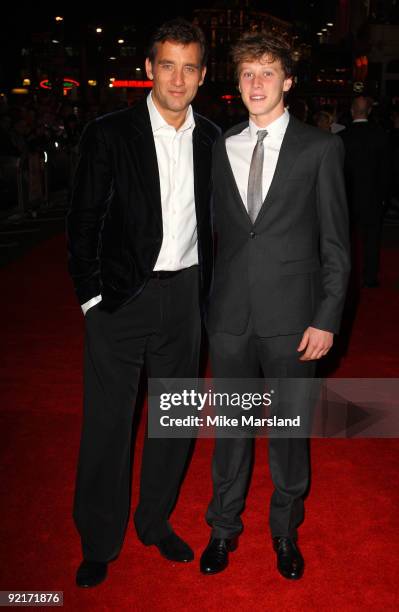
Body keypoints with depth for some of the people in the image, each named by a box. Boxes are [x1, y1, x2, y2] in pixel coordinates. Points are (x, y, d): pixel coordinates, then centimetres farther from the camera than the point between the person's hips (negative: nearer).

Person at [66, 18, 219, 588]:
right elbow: (83, 221, -4)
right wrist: (92, 295, -7)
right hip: (121, 299, -4)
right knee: (107, 424, 5)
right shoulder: (109, 133, -6)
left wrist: (205, 292, 8)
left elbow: (212, 220, 11)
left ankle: (156, 520, 37)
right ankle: (99, 542, 26)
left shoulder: (211, 138, 5)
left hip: (185, 297, 4)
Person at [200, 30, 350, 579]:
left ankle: (286, 530, 33)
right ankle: (224, 527, 33)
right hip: (229, 314, 2)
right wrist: (205, 301, 3)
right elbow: (216, 230, 9)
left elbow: (336, 242, -2)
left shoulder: (320, 148, -1)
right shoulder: (221, 148, 9)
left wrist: (327, 319, -8)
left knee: (290, 426, 11)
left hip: (290, 316, -2)